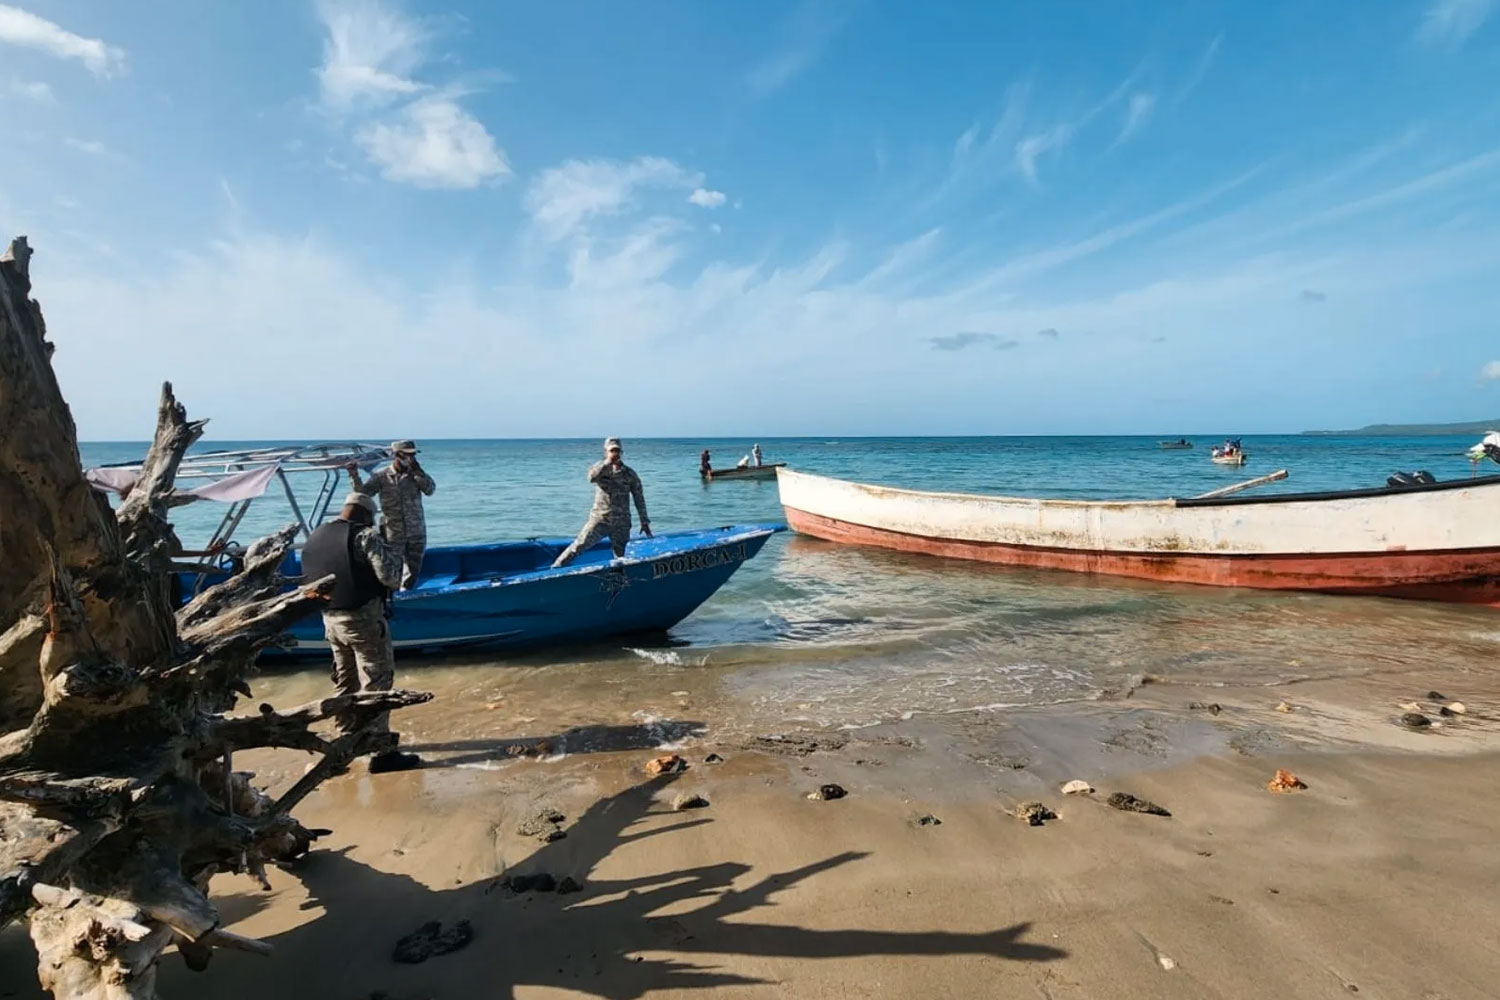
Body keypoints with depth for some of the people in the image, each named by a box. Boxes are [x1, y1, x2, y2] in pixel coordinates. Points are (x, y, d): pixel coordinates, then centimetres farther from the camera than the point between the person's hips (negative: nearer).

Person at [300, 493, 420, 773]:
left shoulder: (314, 537, 9)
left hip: (331, 619, 8)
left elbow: (309, 579, 19)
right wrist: (392, 552, -2)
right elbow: (391, 577, -19)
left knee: (345, 682, 21)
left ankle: (346, 739, 34)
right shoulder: (364, 535, -14)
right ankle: (381, 753, -5)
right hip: (364, 619, -8)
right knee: (375, 685, -5)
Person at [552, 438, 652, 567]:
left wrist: (644, 522, 8)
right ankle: (556, 567, -3)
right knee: (579, 545, -11)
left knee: (620, 558, 5)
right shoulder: (600, 467, 3)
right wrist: (607, 463, -26)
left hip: (621, 524, 1)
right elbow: (591, 477, -21)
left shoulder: (630, 474, 3)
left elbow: (639, 498, 7)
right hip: (599, 519, -1)